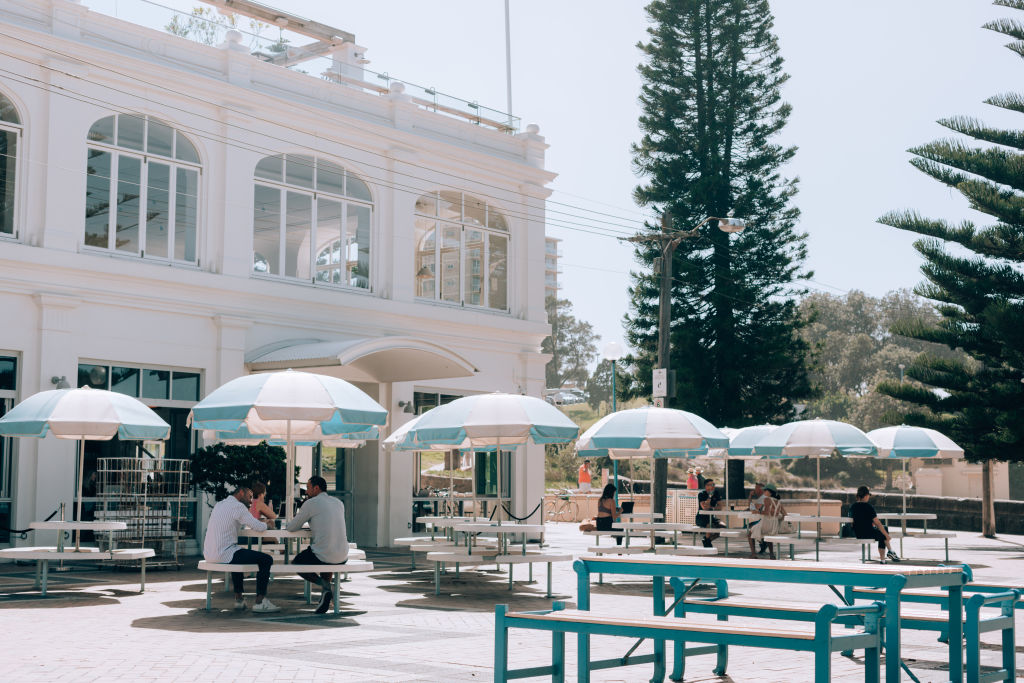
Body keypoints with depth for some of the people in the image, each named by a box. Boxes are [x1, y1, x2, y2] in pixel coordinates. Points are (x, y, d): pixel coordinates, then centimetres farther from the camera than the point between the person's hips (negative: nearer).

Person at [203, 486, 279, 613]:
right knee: (266, 560, -2)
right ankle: (260, 601, -2)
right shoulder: (238, 506, -9)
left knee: (238, 555, 38)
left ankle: (238, 598, 36)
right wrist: (267, 524, 10)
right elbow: (258, 527, -12)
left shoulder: (219, 505, 19)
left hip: (209, 554, 9)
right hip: (224, 554, -9)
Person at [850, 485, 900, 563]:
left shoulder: (852, 507, 2)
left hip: (857, 534, 7)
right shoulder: (868, 507, -16)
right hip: (868, 534, -7)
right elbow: (877, 523, -14)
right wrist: (887, 536, -4)